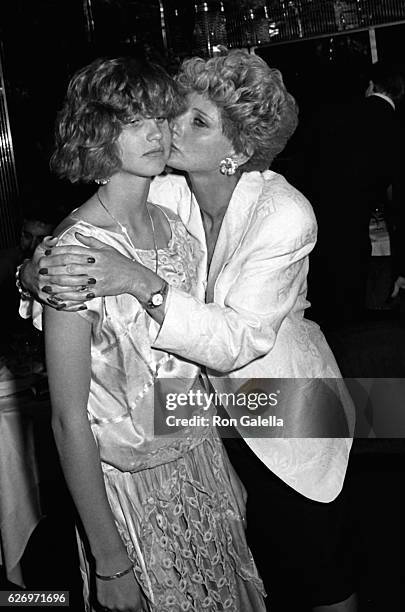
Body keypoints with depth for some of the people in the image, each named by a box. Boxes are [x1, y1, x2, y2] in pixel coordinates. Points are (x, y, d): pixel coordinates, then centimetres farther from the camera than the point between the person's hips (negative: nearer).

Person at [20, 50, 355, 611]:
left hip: (291, 416, -4)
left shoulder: (285, 214, -26)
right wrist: (37, 274, -32)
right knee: (253, 561, 24)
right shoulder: (163, 195, -14)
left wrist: (139, 282, -40)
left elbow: (237, 341, -30)